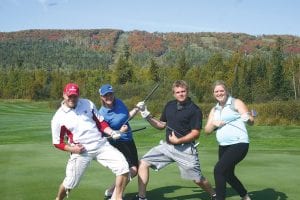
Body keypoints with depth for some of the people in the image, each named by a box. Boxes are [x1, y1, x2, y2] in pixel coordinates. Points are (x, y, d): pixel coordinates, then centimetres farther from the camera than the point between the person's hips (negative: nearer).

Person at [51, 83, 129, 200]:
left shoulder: (88, 104, 4)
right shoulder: (58, 118, -5)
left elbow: (100, 122, 11)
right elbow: (58, 143, 2)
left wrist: (112, 133, -5)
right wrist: (72, 149, -13)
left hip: (101, 145, 3)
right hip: (80, 151, -2)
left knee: (123, 167, -12)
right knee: (70, 183, 1)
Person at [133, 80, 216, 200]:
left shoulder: (194, 110, -11)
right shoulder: (169, 105, 7)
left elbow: (195, 133, -14)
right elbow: (161, 125, 16)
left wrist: (178, 140, -22)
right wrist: (147, 115, 3)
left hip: (185, 149, -6)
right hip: (167, 146, 6)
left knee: (198, 179, -1)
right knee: (143, 162, -3)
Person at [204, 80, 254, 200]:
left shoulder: (236, 103, -3)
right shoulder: (214, 110, 14)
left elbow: (251, 121, -11)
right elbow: (207, 130, 11)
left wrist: (248, 118, -34)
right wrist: (214, 124, -9)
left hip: (239, 144, -7)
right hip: (223, 146, 7)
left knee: (219, 170, -19)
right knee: (228, 175, 18)